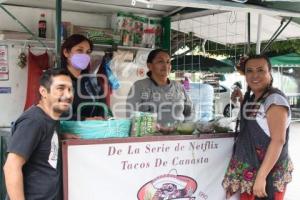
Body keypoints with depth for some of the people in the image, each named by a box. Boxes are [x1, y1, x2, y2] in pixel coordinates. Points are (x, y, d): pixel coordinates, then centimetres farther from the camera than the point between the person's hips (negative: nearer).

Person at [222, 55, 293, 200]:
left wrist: (261, 176, -27)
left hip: (268, 173, -8)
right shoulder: (251, 97, 8)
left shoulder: (275, 99, -19)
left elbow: (278, 140, -25)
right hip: (249, 169, 8)